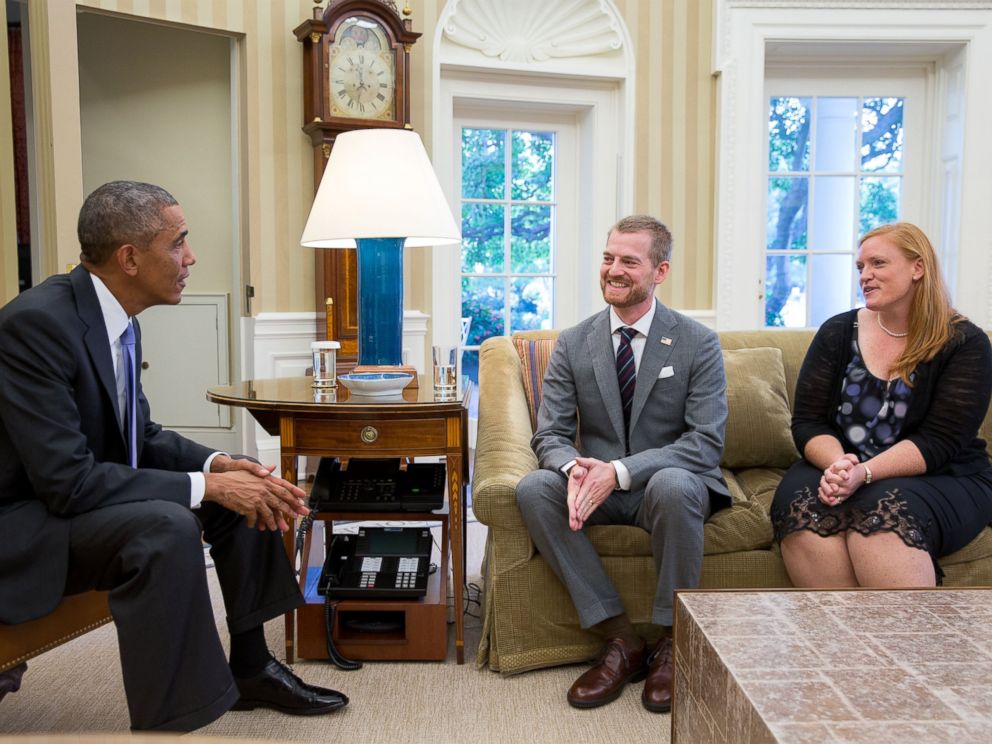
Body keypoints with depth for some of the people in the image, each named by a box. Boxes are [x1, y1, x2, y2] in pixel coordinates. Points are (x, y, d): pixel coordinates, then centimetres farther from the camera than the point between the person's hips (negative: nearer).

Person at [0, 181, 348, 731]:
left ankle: (250, 665, 16)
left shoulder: (117, 317, 2)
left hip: (78, 493, 10)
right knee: (166, 527, -34)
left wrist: (218, 465, -10)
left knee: (246, 488, 5)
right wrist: (206, 486, -27)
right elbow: (67, 480, -30)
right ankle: (168, 723, -22)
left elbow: (141, 436, 9)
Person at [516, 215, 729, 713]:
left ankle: (670, 640, -15)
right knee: (533, 488, -26)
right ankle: (620, 639, -18)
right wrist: (574, 469, -27)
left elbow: (707, 443, -14)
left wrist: (620, 471, -28)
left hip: (669, 483, -3)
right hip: (598, 486, 3)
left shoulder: (698, 344, -5)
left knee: (673, 485, -37)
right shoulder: (572, 344, 3)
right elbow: (550, 434, -1)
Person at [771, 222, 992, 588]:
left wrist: (863, 473, -27)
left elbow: (938, 442, -12)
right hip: (838, 470, 3)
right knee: (800, 504, -31)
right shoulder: (837, 332, 7)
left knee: (880, 512, -36)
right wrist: (838, 464, -21)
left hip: (942, 481, -2)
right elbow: (808, 422, 1)